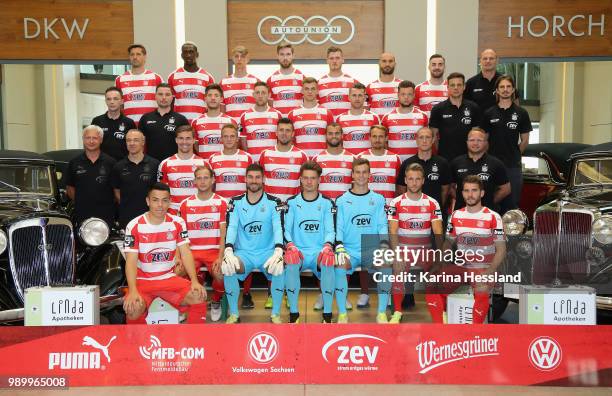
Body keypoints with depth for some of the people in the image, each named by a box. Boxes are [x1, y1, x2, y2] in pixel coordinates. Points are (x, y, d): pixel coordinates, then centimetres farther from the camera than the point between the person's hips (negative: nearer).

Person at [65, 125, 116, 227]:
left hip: (106, 215, -1)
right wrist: (80, 202, 5)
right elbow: (69, 188, 13)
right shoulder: (74, 163, 7)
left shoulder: (110, 162, 2)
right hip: (82, 216, 1)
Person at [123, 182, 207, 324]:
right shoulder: (134, 226, -8)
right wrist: (132, 291, -29)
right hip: (142, 281, -2)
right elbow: (131, 261, -14)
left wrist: (194, 281, -18)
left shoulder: (177, 223, 1)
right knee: (133, 308, -32)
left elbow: (185, 253, -3)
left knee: (199, 296, -21)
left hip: (169, 279, 3)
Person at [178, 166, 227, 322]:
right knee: (177, 273, -27)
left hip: (214, 251, -1)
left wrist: (220, 258, -15)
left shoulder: (221, 202, 2)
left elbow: (223, 234, -2)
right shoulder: (186, 204, 8)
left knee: (221, 274, -30)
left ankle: (216, 303, 4)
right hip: (192, 251, 2)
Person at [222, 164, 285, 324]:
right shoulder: (236, 202, 5)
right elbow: (231, 228, -7)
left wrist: (278, 251, -31)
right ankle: (234, 314, -8)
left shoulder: (274, 202, 1)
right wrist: (228, 251, -27)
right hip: (243, 253, 1)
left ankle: (276, 314, -11)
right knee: (227, 267, -29)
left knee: (279, 267, -32)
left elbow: (278, 228, -12)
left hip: (268, 252, -1)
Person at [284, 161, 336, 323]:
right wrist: (289, 244, -17)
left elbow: (330, 230, 4)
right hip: (298, 250, 0)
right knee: (291, 259, -35)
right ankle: (293, 313, -23)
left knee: (329, 259, -35)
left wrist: (327, 245, -18)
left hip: (320, 251, 0)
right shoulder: (291, 202, 10)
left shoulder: (327, 203, 10)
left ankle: (327, 315, -25)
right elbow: (286, 229, 4)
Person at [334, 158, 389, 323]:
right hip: (349, 250, 0)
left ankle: (382, 313, -16)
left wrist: (384, 244, -12)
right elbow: (338, 226, 2)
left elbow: (382, 225, 6)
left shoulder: (378, 199, 14)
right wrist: (339, 247, -15)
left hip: (373, 249, 1)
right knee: (339, 266, -32)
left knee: (387, 266, -30)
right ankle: (342, 313, -18)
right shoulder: (342, 200, 10)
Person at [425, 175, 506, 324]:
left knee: (481, 294, -34)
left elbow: (501, 250, -4)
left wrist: (488, 273, -17)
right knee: (432, 289, -16)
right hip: (459, 267, 4)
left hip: (483, 268, -4)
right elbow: (448, 243, 14)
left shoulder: (492, 217, -4)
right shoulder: (456, 216, 8)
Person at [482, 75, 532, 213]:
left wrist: (513, 154, 9)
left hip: (514, 166, 0)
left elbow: (524, 141, 8)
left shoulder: (521, 113, 3)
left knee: (512, 204, 5)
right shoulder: (489, 113, 3)